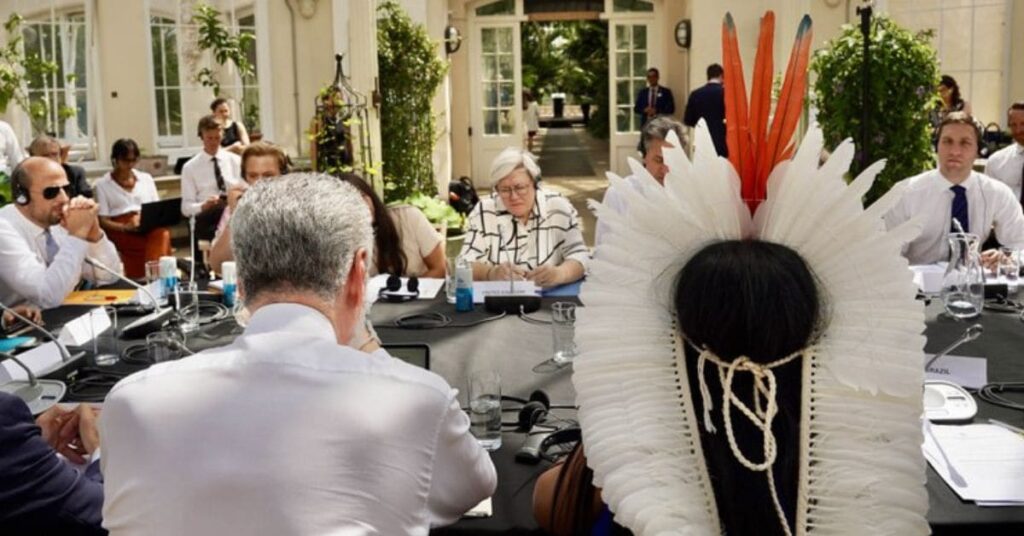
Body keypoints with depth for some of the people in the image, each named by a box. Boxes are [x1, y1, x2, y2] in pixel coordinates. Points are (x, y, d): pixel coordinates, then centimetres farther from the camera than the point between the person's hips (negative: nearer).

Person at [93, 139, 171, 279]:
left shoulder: (146, 179, 20)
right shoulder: (102, 185, 9)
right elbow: (103, 221, 2)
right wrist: (126, 227, -17)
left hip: (150, 228, 3)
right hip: (121, 232, -3)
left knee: (162, 232, -36)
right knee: (155, 240, -36)